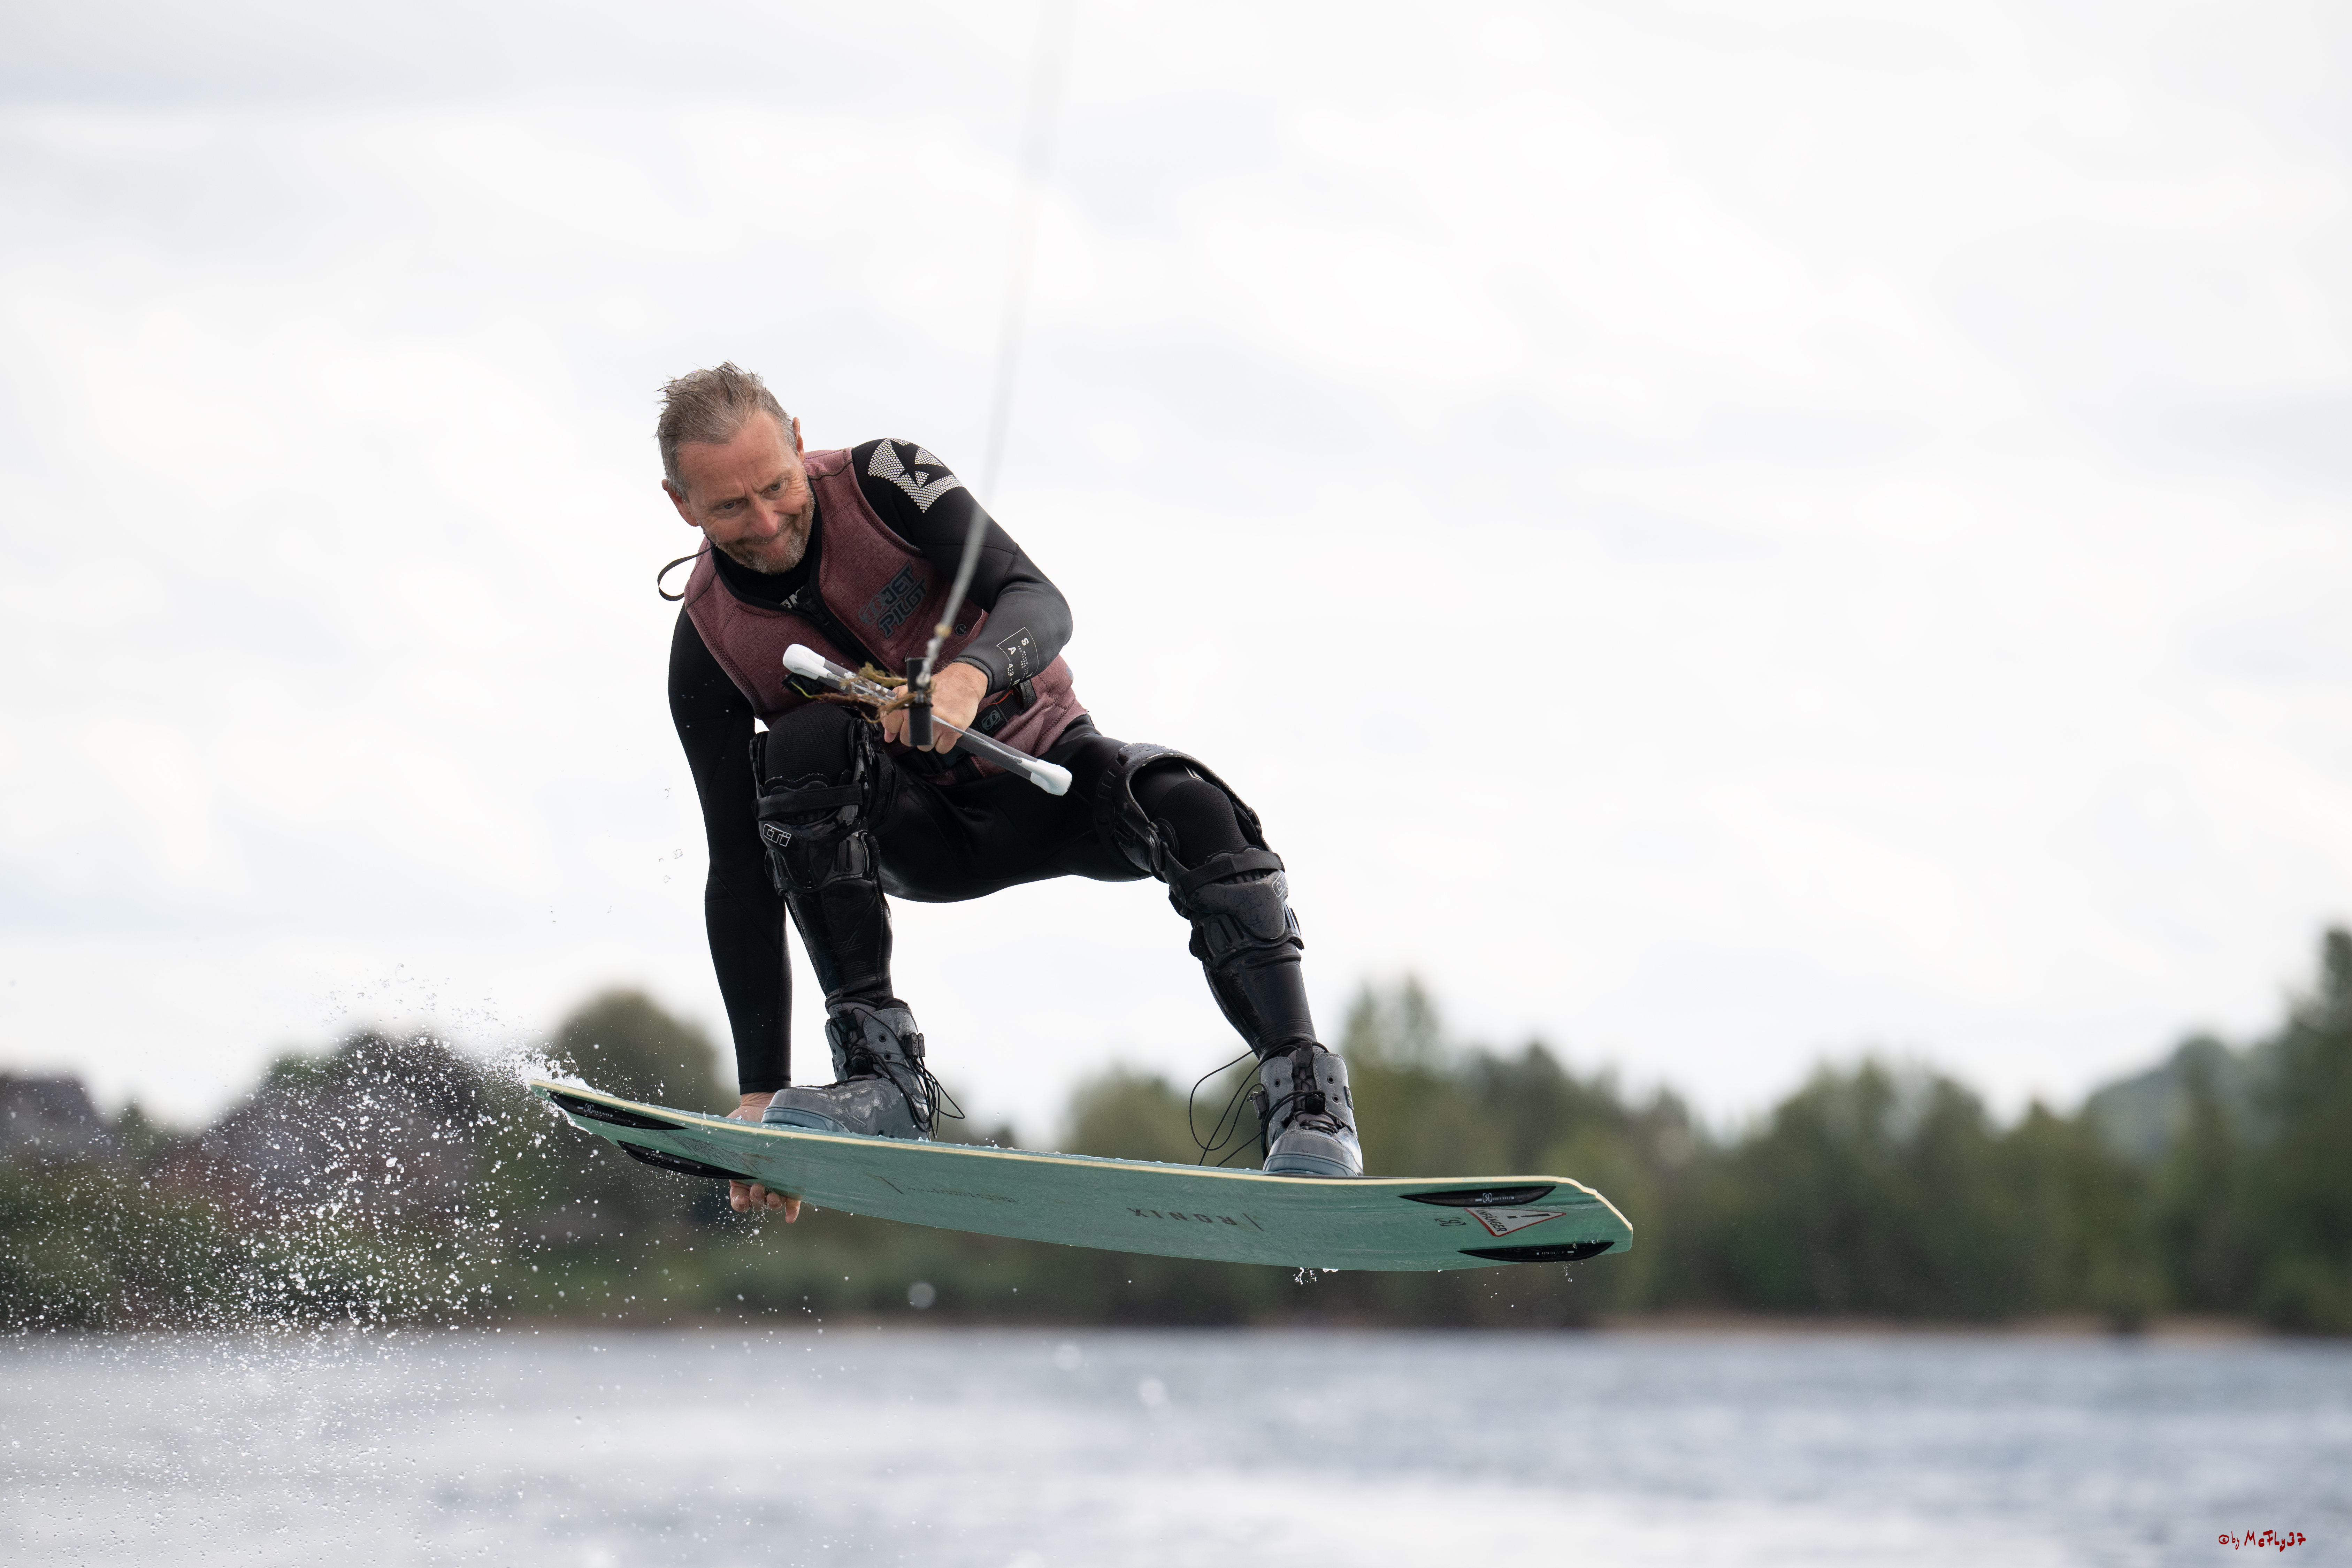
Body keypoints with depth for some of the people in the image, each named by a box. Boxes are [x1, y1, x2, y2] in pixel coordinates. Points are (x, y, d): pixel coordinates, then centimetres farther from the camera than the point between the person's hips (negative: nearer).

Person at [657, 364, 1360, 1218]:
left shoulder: (882, 482, -18)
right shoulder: (709, 650, -15)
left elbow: (1038, 602, -26)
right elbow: (740, 875, -14)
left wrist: (970, 675, -52)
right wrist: (759, 1092, -18)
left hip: (1045, 763, 0)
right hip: (923, 837, 1)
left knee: (1189, 809, -33)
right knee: (805, 745, -32)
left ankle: (1303, 1097, -35)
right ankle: (881, 1071, -33)